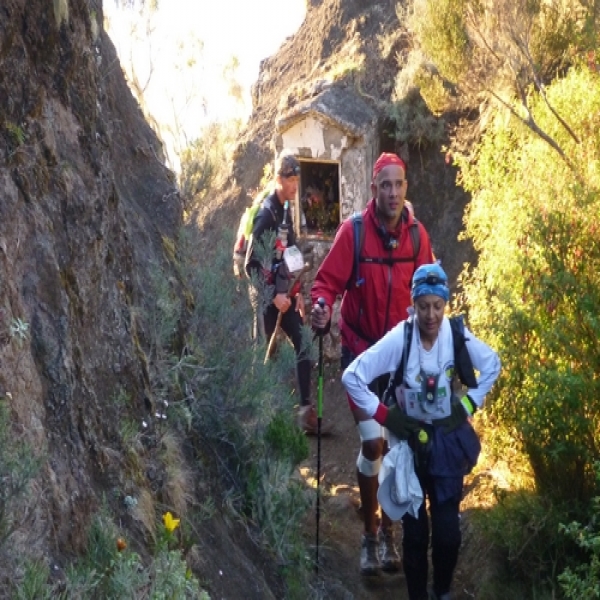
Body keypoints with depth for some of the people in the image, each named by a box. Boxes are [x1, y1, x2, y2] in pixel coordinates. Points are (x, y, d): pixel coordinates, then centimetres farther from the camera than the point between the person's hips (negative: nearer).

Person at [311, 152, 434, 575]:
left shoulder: (418, 235, -3)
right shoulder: (352, 232, -14)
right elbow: (328, 281, -11)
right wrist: (322, 309, -30)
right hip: (361, 351, -3)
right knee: (372, 442, -10)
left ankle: (389, 530, 26)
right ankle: (369, 534, 9)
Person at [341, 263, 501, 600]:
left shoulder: (457, 336, -14)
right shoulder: (399, 340, -21)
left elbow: (493, 365, 5)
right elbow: (352, 377, -16)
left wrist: (468, 406, -1)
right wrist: (384, 416, -15)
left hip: (447, 442, 2)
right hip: (410, 442, -1)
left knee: (448, 531, 2)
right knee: (415, 531, 4)